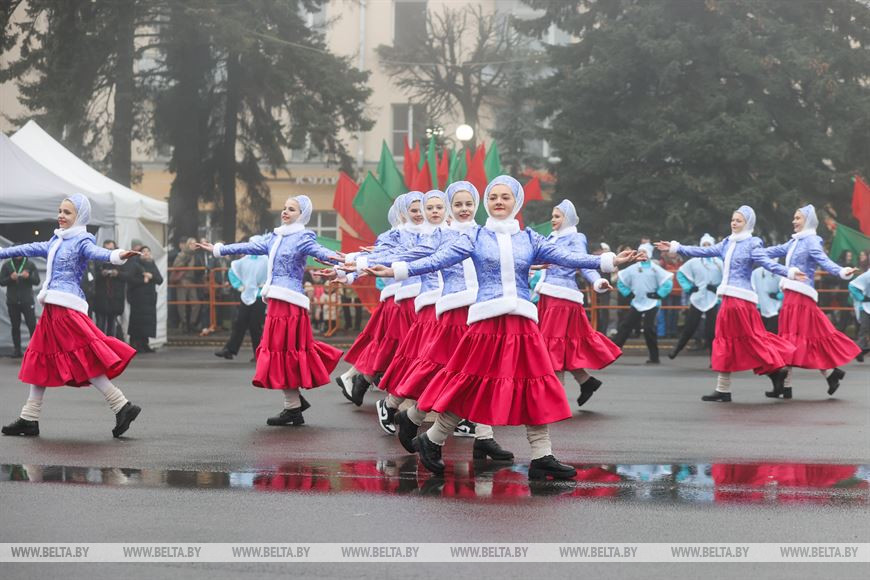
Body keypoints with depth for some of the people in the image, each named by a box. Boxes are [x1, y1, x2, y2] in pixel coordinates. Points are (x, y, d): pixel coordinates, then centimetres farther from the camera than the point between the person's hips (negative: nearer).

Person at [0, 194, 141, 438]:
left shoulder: (81, 241, -6)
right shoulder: (56, 241, 18)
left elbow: (96, 252, -26)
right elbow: (30, 249, 30)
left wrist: (116, 256, -48)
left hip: (68, 308, -9)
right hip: (52, 308, 9)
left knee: (84, 360, -14)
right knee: (40, 360, 11)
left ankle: (122, 407, -14)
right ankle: (29, 419, 16)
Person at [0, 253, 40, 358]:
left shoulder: (30, 264, 2)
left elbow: (37, 281, 0)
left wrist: (28, 276, -20)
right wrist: (10, 278, -17)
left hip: (27, 301, -1)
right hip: (12, 302, 2)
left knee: (32, 325, -6)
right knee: (15, 326, 6)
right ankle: (17, 350, 11)